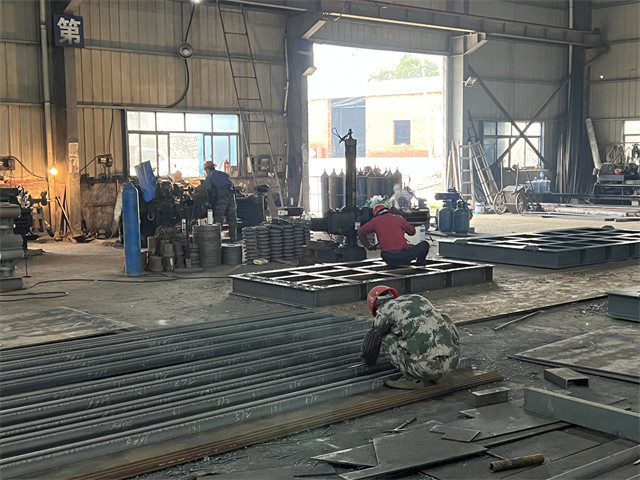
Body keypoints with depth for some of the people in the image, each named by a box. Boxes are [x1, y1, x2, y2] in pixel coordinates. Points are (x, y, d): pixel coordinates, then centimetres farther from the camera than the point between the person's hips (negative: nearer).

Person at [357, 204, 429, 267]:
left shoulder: (375, 221, 10)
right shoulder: (398, 218, 6)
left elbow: (360, 232, 15)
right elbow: (412, 231, 16)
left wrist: (368, 246, 21)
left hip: (388, 260, 3)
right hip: (403, 256, -3)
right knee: (425, 244, 16)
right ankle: (420, 260, 5)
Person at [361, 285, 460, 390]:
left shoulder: (385, 311, 11)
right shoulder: (418, 299, 28)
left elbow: (372, 341, 21)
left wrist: (369, 362, 43)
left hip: (426, 365, -6)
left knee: (386, 338, 13)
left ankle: (414, 379, 9)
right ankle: (438, 375, 22)